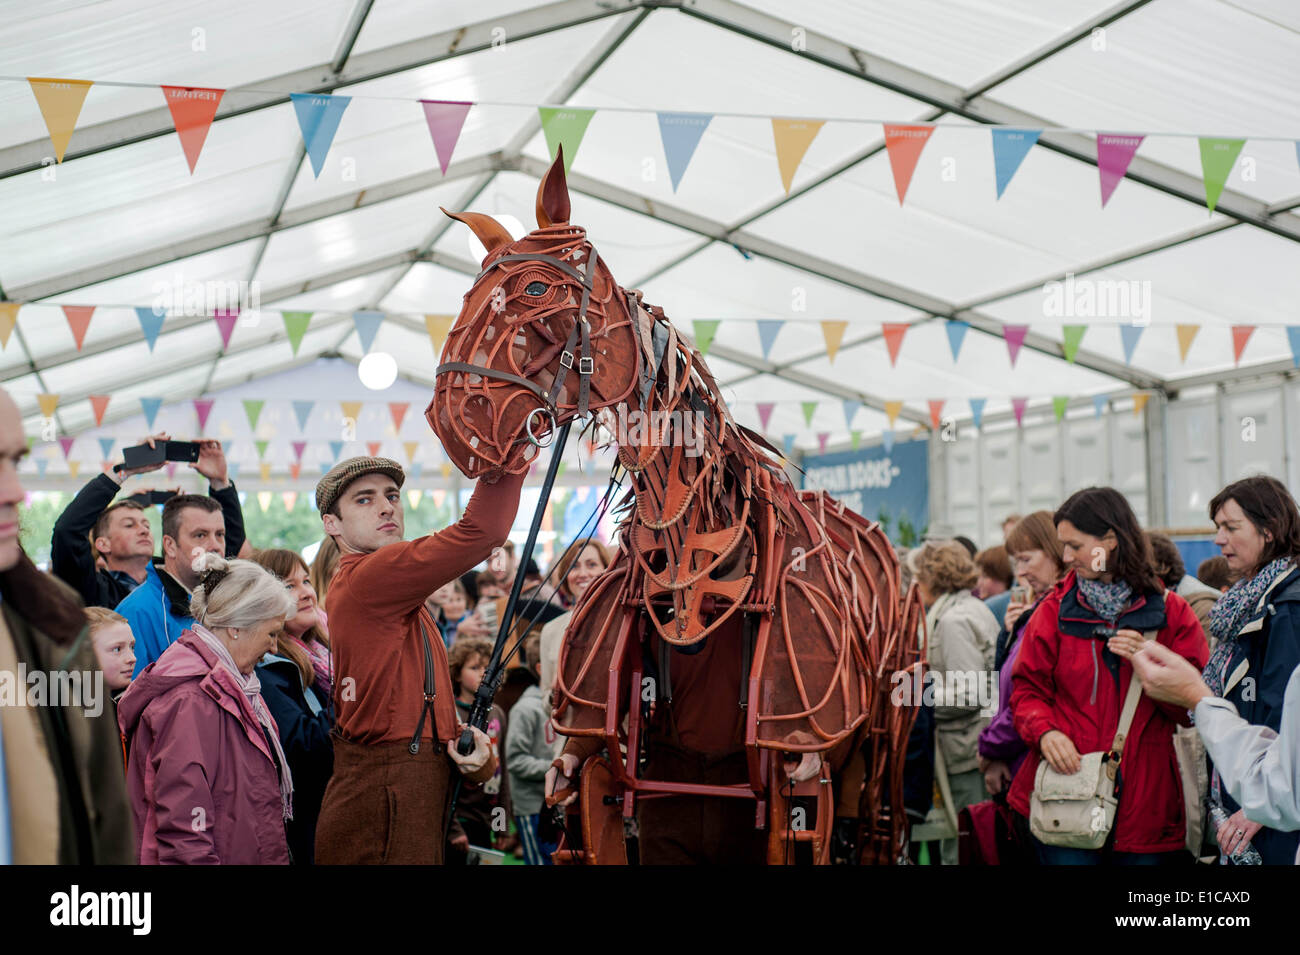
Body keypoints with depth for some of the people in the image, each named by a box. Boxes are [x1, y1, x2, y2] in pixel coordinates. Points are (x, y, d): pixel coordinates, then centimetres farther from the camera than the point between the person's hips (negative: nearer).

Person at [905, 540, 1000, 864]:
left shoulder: (953, 620, -14)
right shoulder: (973, 608, 16)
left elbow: (969, 695, -20)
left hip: (967, 754, -10)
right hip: (973, 752, 10)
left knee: (961, 851, -5)